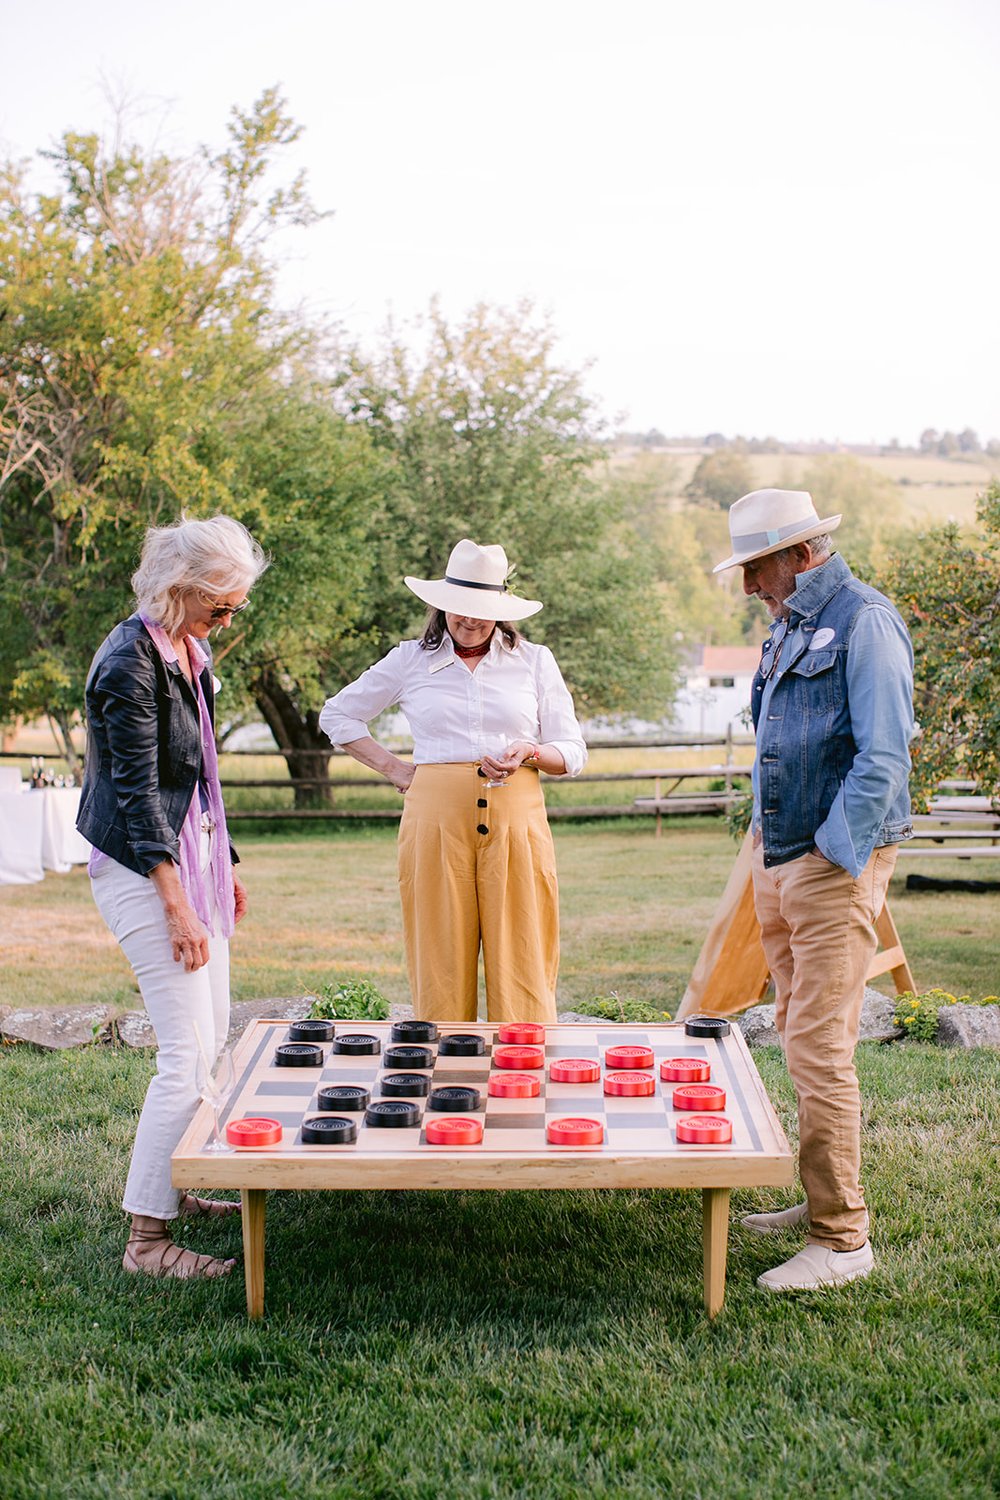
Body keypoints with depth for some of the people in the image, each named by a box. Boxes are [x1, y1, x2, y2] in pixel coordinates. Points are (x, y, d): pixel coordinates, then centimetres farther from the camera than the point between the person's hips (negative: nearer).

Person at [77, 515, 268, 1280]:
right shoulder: (131, 661, -17)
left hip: (192, 854, 9)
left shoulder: (192, 650, 11)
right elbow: (136, 792, -19)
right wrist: (177, 905, -21)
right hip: (141, 866, -9)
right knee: (189, 1050, -11)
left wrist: (223, 863, 22)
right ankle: (146, 1237, -4)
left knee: (213, 1037, 14)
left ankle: (181, 1185, 28)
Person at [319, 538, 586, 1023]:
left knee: (521, 967, -2)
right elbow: (336, 715, 21)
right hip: (436, 820, 0)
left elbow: (573, 753, 13)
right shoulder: (411, 660, 11)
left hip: (515, 820, 0)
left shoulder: (534, 660, 12)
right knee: (441, 968, 0)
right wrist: (392, 768, 11)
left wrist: (529, 752, -8)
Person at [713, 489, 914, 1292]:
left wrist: (836, 856, -18)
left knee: (820, 1049, -9)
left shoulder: (863, 621, -12)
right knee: (800, 1037, 15)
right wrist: (766, 846, 16)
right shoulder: (790, 626, 16)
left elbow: (883, 758, -18)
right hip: (780, 858, 9)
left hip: (837, 864, -9)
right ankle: (824, 1198, 27)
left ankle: (843, 1239, 0)